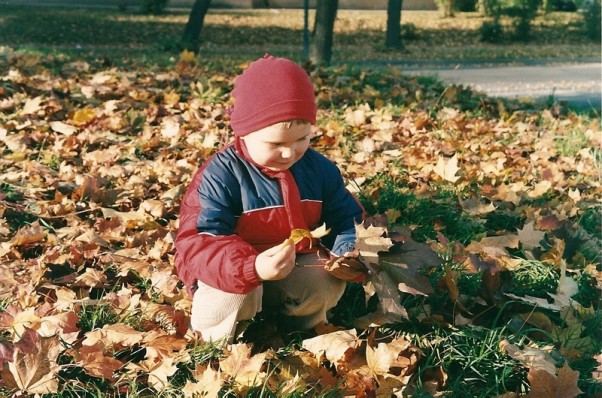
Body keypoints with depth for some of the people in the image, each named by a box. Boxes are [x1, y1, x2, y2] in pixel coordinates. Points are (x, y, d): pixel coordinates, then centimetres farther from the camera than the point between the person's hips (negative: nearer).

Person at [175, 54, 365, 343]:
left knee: (329, 282, -22)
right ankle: (214, 341, 1)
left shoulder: (319, 168, -2)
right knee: (233, 297, -34)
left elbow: (346, 219, 6)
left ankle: (307, 326, 12)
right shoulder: (220, 177, -20)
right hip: (234, 275, -4)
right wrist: (252, 268, -44)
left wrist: (349, 253, -19)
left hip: (298, 268, 4)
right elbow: (197, 243, -26)